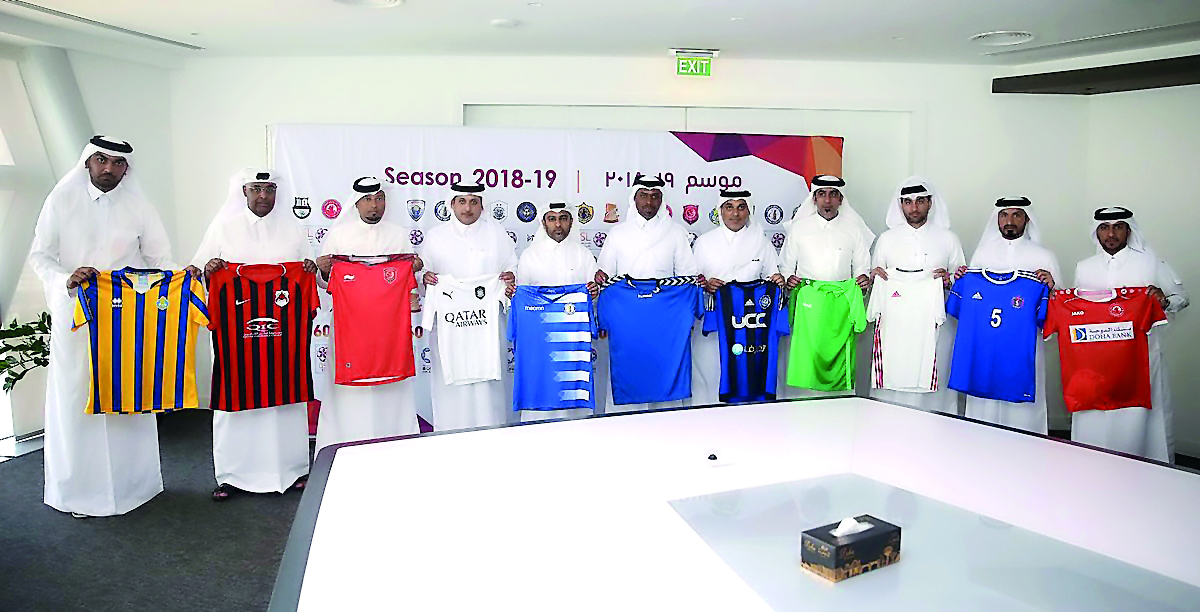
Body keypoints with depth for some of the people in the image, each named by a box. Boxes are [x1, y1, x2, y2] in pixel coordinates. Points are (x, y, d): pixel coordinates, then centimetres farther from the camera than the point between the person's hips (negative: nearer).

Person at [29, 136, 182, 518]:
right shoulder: (62, 201, 3)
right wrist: (66, 279, -19)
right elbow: (40, 255, 1)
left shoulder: (138, 208, 7)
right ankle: (76, 489, 13)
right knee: (74, 398, 1)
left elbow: (158, 258, 5)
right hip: (74, 316, -1)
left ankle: (129, 482, 17)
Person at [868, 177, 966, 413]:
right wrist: (874, 276, -5)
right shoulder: (887, 239, 13)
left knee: (933, 383, -5)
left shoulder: (948, 239, 11)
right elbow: (874, 280, 17)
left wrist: (949, 280, -8)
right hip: (896, 323, 1)